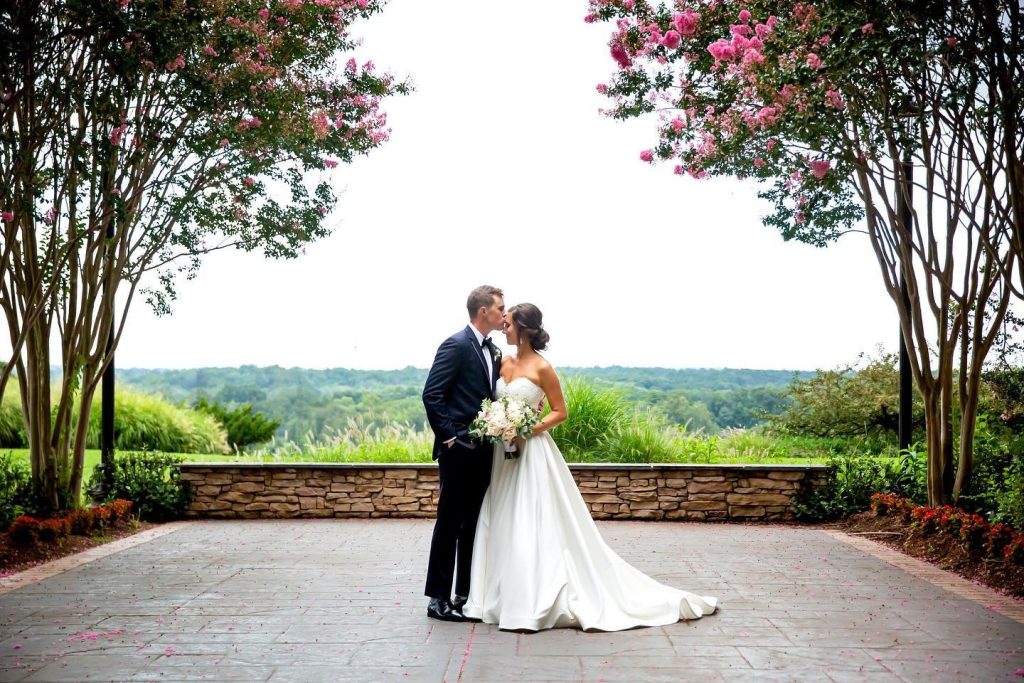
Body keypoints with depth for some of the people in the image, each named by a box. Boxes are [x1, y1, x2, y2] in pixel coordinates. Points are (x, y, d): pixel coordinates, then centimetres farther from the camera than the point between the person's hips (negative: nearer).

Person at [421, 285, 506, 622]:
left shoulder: (493, 351, 15)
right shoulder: (456, 345, -11)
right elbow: (431, 394, -16)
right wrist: (449, 437, -16)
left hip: (483, 450, 9)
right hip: (459, 449, -8)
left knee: (474, 524, 12)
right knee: (450, 523, -1)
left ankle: (465, 594, 20)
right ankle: (438, 598, 7)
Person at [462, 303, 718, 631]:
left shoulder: (542, 368, -10)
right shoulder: (505, 363, 10)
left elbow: (560, 411, -7)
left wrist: (528, 429, -18)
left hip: (531, 453, -7)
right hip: (505, 454, 7)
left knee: (534, 527, -6)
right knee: (503, 526, 9)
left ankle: (536, 603, 1)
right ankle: (506, 599, 18)